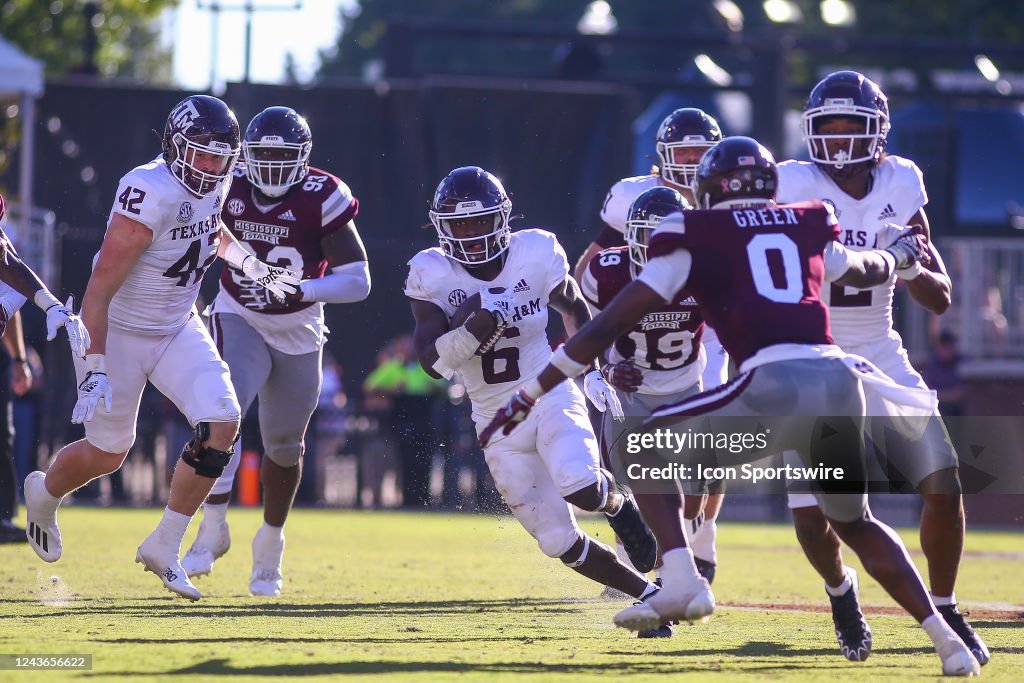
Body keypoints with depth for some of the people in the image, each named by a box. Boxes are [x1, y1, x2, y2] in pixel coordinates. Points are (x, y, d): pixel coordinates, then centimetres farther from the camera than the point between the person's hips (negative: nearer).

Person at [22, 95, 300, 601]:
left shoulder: (215, 183, -5)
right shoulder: (150, 195, -30)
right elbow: (99, 290, -29)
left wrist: (254, 266, 10)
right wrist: (94, 369, -32)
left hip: (179, 329, 6)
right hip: (119, 332, -6)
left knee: (221, 423, -13)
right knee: (107, 454, 6)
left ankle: (164, 548, -1)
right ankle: (44, 495, 43)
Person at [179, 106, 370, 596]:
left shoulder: (322, 199, -18)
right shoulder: (229, 188, -12)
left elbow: (358, 280, -20)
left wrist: (303, 289, -32)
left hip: (297, 334, 0)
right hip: (239, 322, 0)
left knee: (285, 445, 12)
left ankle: (270, 548, 32)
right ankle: (213, 527, -19)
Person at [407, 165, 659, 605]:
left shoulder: (536, 253, -8)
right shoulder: (432, 275, -8)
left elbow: (574, 309, 13)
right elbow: (432, 362, -14)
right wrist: (475, 329, -31)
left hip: (551, 397, -1)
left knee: (581, 487, -31)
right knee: (562, 544, 0)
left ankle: (617, 503, 4)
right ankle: (647, 593, 18)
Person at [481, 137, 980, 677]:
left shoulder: (694, 235, 12)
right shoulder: (808, 228, 24)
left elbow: (612, 322, 10)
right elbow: (868, 269, 45)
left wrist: (531, 394, 15)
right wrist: (900, 253, 70)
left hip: (775, 384, -5)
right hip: (841, 381, 5)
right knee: (854, 523, 27)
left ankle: (681, 582, -9)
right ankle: (945, 638, 18)